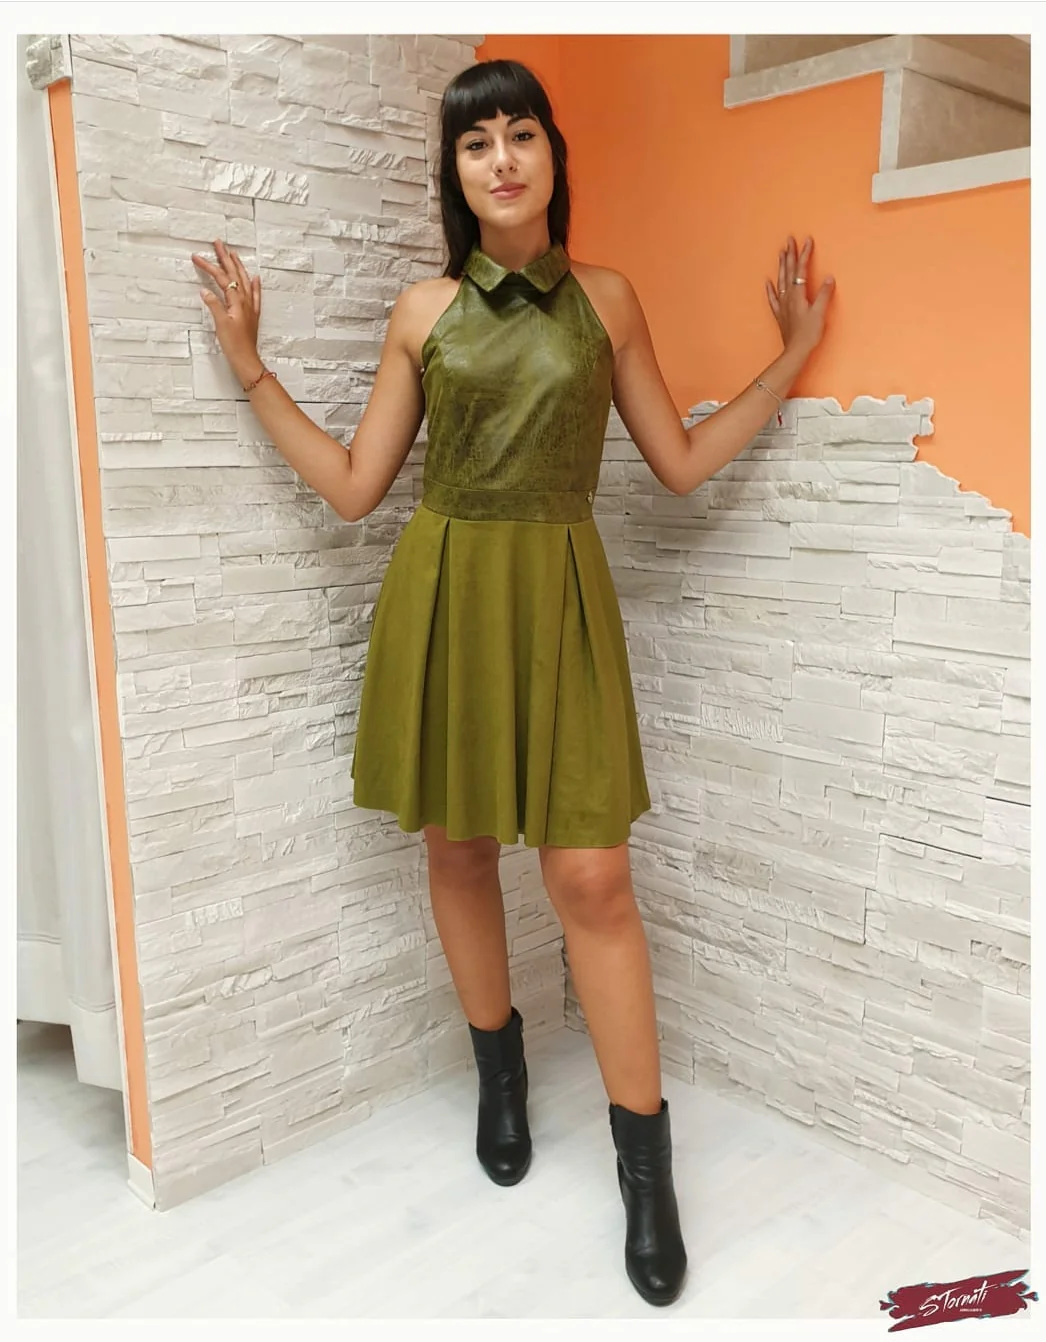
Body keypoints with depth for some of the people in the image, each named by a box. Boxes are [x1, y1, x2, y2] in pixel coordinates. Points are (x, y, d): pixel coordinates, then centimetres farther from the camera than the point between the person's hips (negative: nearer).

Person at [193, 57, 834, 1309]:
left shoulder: (607, 298, 5)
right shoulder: (422, 309, 4)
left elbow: (681, 463, 7)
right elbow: (353, 487, 4)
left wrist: (789, 358, 5)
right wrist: (251, 366, 2)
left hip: (558, 597, -1)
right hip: (443, 595, 2)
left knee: (592, 877, -5)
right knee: (458, 847, 11)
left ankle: (645, 1162, 11)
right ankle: (498, 1067, 36)